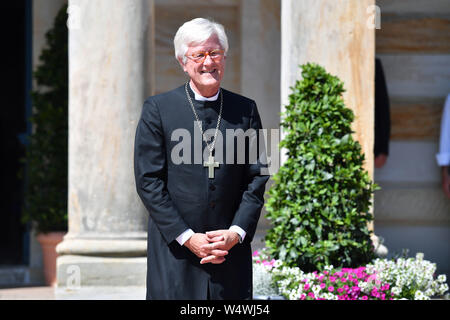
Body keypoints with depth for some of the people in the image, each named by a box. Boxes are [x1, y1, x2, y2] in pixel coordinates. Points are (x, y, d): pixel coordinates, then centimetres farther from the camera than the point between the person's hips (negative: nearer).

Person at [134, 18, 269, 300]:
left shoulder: (245, 110, 10)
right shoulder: (158, 109, 2)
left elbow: (257, 178, 8)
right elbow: (148, 181, -2)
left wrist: (236, 232, -6)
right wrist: (187, 237, -9)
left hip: (232, 246, 2)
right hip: (174, 250, -2)